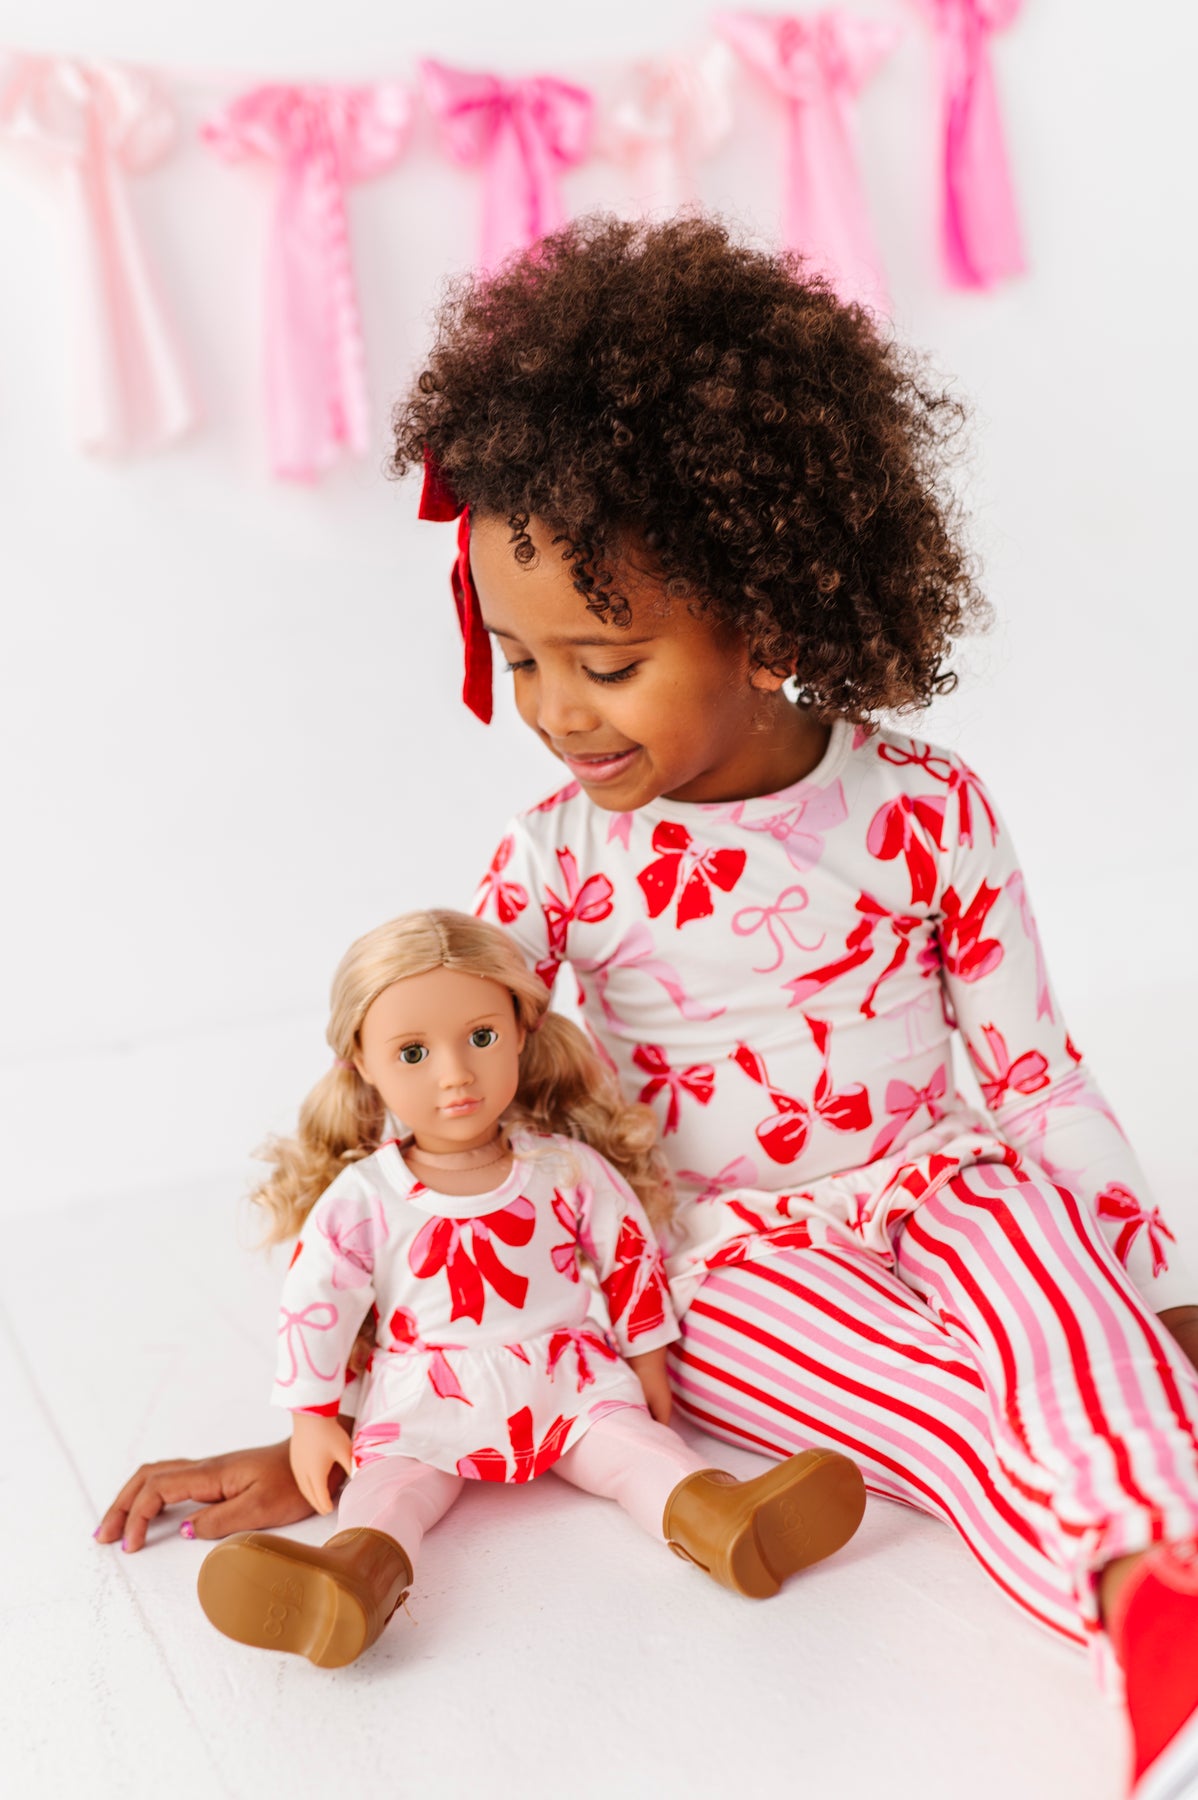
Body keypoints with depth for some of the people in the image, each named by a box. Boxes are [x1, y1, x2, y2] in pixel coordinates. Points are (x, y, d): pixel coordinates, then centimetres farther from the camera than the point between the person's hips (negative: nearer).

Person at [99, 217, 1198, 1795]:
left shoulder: (926, 811, -8)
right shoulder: (561, 859, -8)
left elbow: (1039, 1073, 2)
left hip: (942, 1190, 1)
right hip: (728, 1265, -1)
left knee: (1054, 1286, -32)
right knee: (980, 1407, -28)